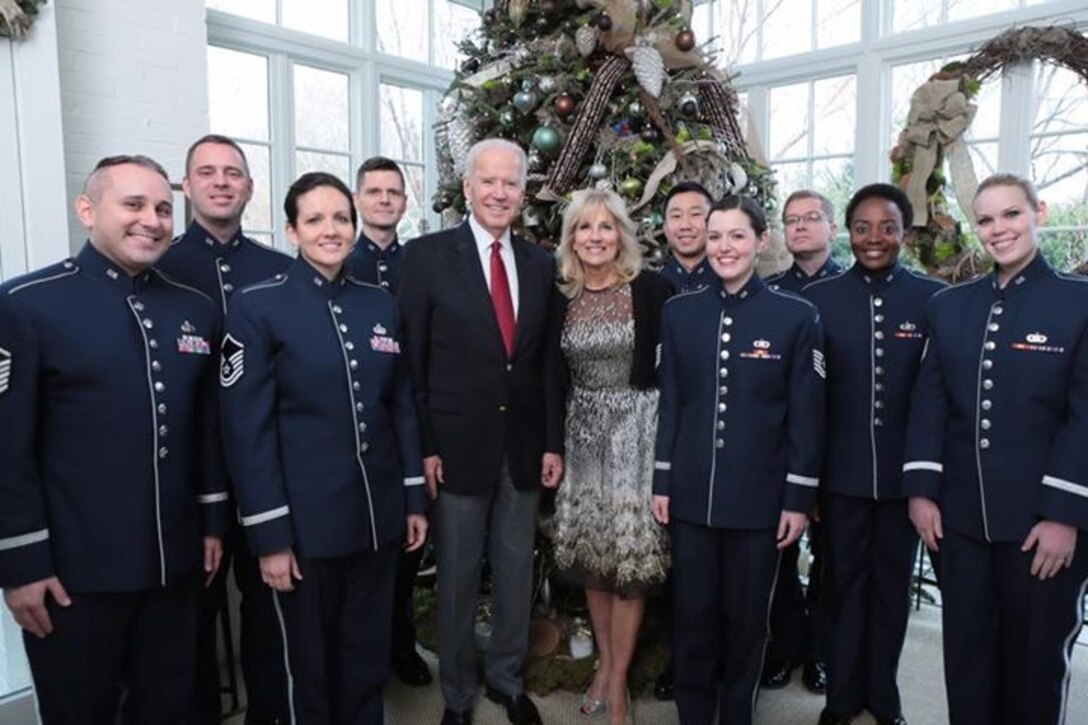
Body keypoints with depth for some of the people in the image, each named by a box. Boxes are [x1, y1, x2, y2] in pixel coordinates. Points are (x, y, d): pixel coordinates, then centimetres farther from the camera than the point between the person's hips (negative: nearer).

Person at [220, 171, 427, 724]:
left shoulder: (381, 305, 5)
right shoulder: (257, 306, -9)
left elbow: (402, 407, 9)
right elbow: (247, 428, -11)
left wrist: (415, 499, 8)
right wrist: (269, 535, -12)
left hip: (378, 515, 4)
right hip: (304, 520, -4)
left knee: (369, 656, 18)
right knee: (307, 663, 15)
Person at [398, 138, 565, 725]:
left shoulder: (540, 264, 7)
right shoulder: (427, 255, -5)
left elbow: (549, 360, 8)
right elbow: (410, 360, -6)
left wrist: (553, 442, 4)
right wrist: (423, 446, -10)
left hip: (524, 446, 4)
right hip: (457, 445, -3)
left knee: (516, 572, 16)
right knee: (457, 578, 11)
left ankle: (506, 678, 37)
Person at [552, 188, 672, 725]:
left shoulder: (652, 289, -9)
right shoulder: (559, 295, 2)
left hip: (635, 426, -4)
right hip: (581, 428, 4)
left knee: (630, 549, 0)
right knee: (591, 546, 12)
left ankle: (618, 682, 16)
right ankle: (604, 662, 31)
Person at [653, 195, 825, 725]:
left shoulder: (797, 317, -3)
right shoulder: (678, 313, 3)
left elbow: (806, 417, -3)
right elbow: (668, 405, 5)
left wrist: (798, 499, -5)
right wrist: (662, 482, 3)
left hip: (760, 499, -1)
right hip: (691, 496, 2)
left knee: (746, 619, 13)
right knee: (692, 617, 12)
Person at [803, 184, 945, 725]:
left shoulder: (935, 298, -2)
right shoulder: (819, 297, -2)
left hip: (905, 471, 1)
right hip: (841, 471, 0)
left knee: (893, 584, 15)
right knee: (844, 581, 13)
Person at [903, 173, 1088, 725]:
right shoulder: (948, 306, 7)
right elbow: (929, 404, 5)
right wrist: (921, 490, 0)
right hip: (960, 515, 3)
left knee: (1037, 656, 13)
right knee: (965, 651, 14)